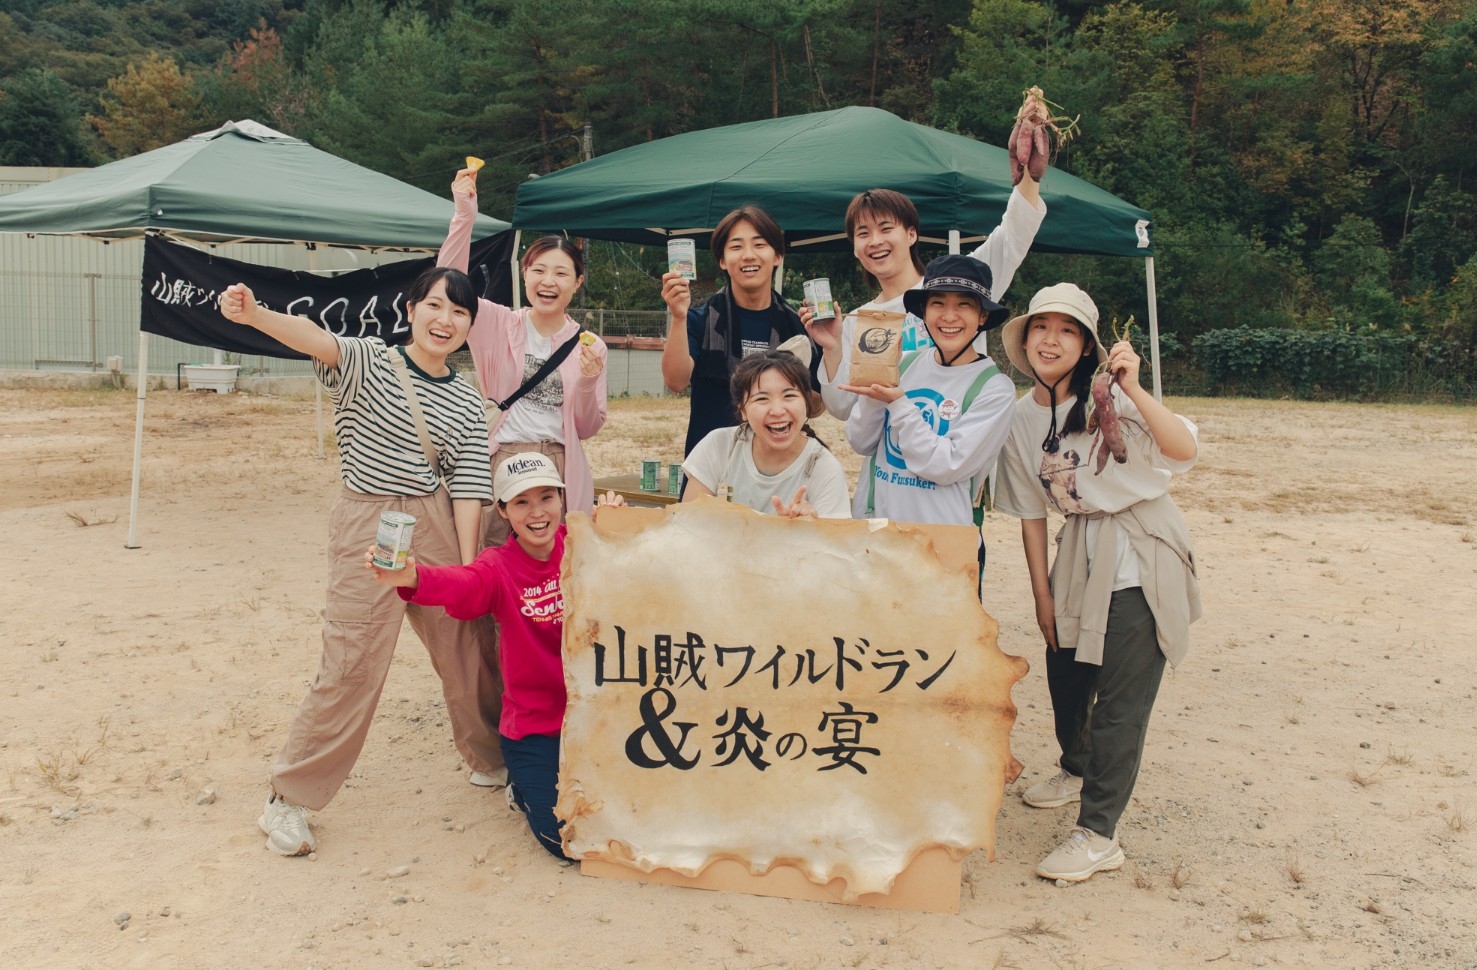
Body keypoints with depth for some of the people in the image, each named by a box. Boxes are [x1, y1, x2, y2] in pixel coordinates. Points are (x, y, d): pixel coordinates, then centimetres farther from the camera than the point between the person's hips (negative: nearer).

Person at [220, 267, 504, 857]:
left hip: (437, 524, 4)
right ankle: (289, 797, 8)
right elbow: (318, 340, -24)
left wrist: (467, 570, -4)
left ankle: (492, 758, 35)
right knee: (353, 664, -8)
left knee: (468, 646, 11)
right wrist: (255, 315, -44)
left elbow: (467, 488, 3)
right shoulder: (368, 361, -3)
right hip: (367, 525, -4)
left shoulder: (466, 404, 6)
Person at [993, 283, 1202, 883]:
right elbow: (1031, 513, 6)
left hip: (1140, 562, -6)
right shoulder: (1022, 418, 1)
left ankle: (1098, 834, 7)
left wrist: (1133, 388, -41)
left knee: (1119, 700, -4)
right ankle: (1077, 770, 47)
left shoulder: (1110, 399, -15)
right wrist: (1042, 595, 6)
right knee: (1066, 680, 17)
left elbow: (1183, 450, -30)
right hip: (1080, 558, 6)